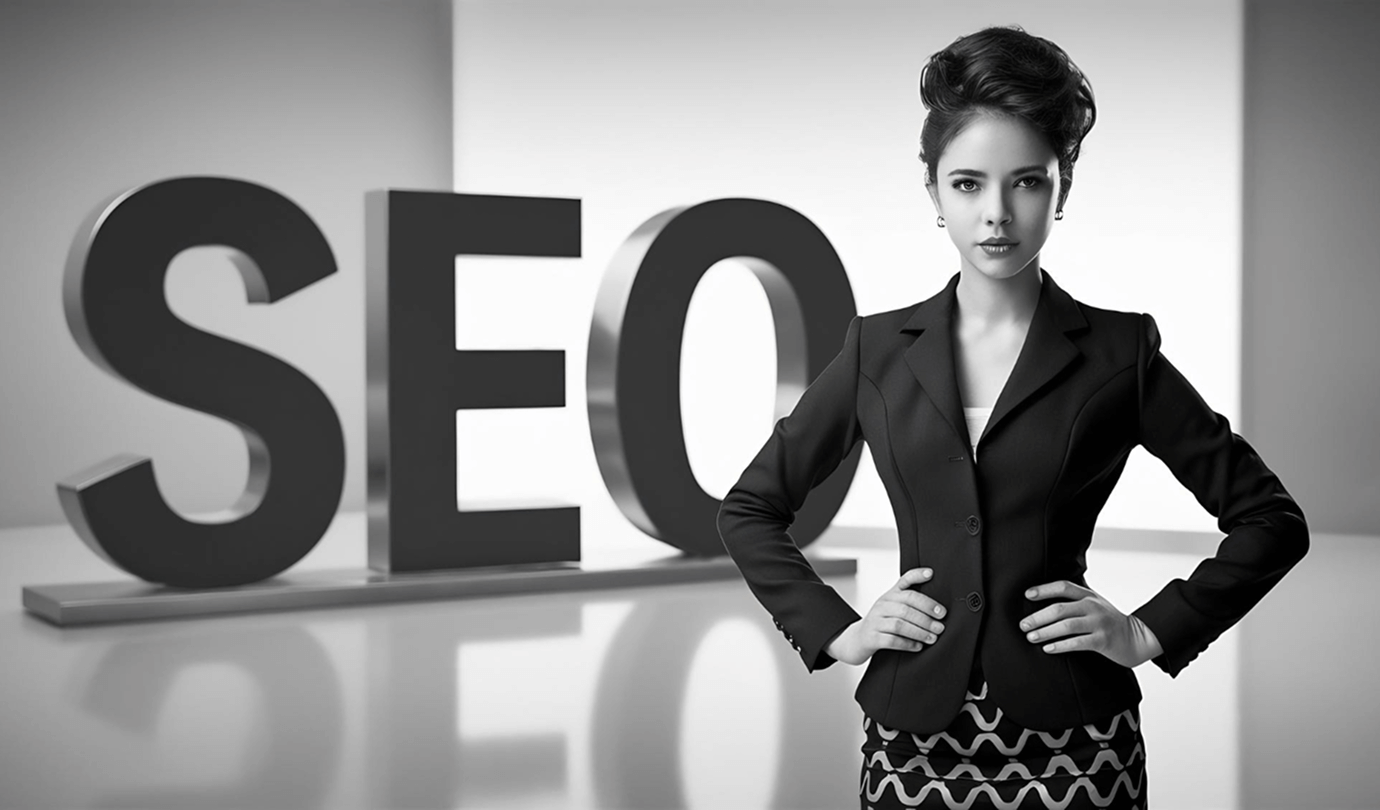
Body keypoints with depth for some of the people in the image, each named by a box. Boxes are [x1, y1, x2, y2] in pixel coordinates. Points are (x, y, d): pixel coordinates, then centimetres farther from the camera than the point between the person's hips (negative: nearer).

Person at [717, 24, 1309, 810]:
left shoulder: (1118, 353, -1)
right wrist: (835, 630, 2)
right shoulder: (881, 349, 3)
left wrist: (1150, 633, -2)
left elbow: (1271, 518, 5)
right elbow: (750, 509, 12)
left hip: (1071, 744, -1)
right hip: (914, 736, 2)